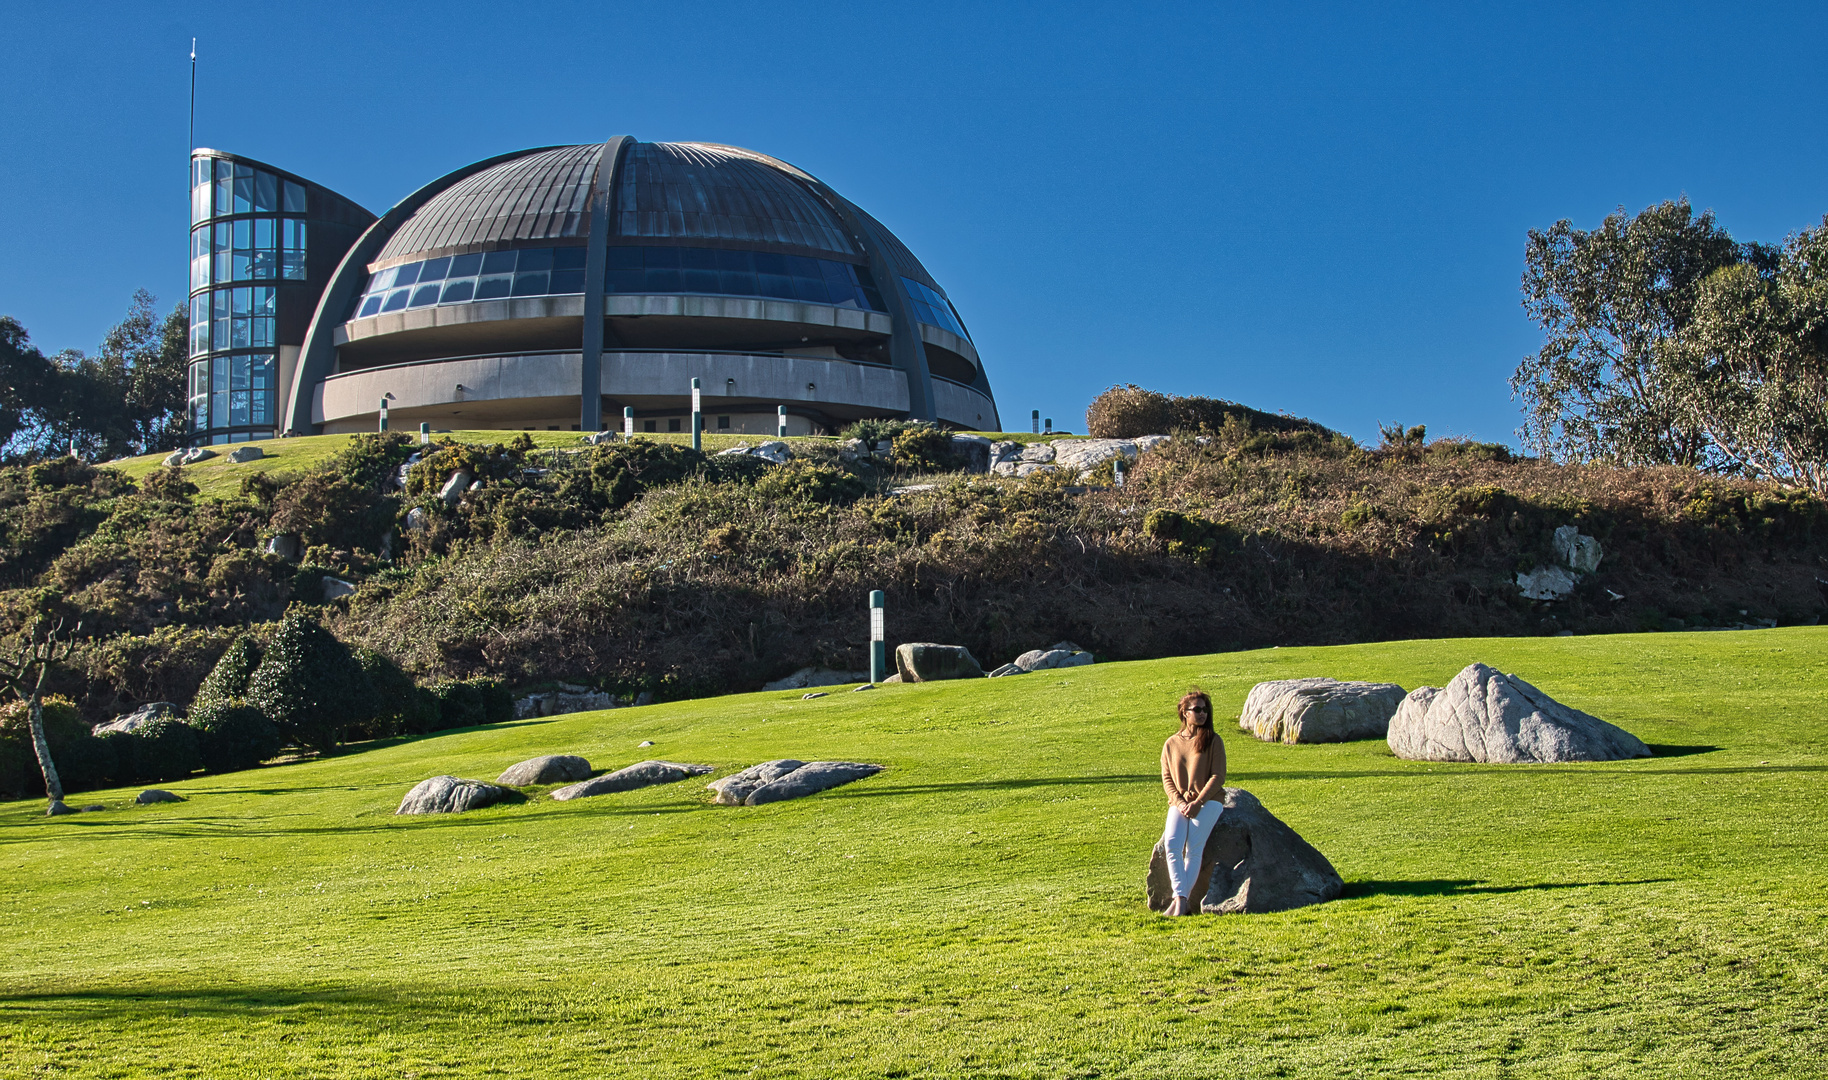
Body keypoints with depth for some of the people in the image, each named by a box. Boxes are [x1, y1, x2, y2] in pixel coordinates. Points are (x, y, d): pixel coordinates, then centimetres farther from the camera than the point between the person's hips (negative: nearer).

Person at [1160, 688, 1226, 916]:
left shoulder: (1213, 742, 3)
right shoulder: (1171, 744, 11)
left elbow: (1218, 777, -4)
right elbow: (1166, 778, 9)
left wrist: (1197, 803, -14)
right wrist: (1179, 803, -9)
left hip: (1208, 801, -2)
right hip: (1180, 803, 3)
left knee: (1193, 848, -22)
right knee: (1171, 844, -24)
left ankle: (1181, 901, -21)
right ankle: (1181, 898, -26)